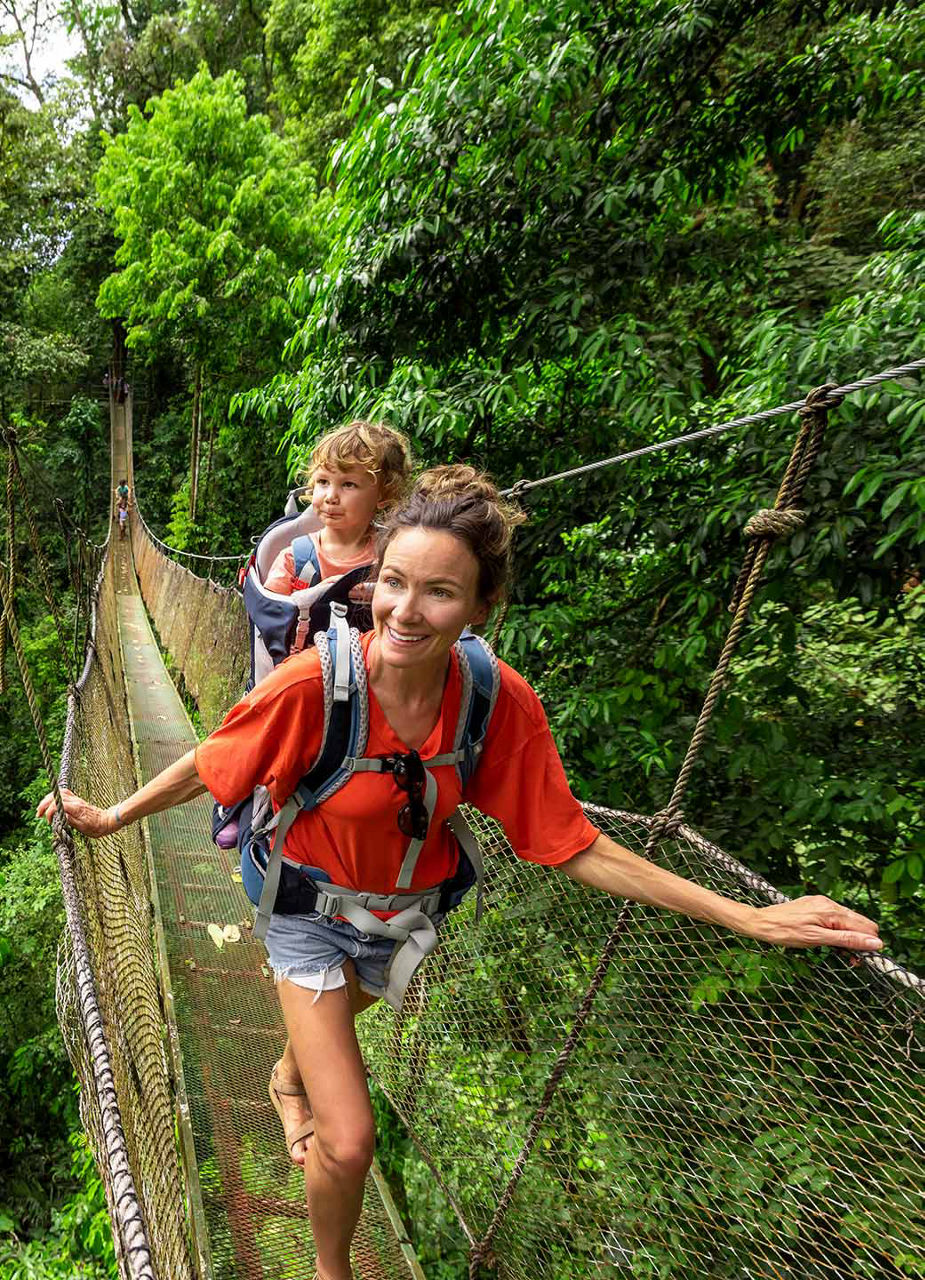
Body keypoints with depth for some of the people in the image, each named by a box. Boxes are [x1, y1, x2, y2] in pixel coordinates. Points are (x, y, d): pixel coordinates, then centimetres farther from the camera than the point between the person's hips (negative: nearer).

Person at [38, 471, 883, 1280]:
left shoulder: (500, 703, -26)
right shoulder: (313, 684, -34)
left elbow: (575, 848, -19)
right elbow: (212, 764, -13)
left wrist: (750, 918, -22)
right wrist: (113, 816, -7)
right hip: (312, 906, -2)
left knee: (329, 1021, 33)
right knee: (350, 1145, -5)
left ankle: (291, 1077, 72)